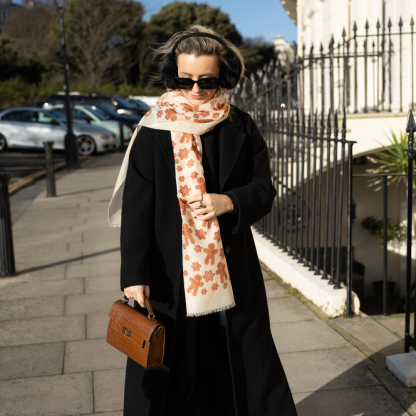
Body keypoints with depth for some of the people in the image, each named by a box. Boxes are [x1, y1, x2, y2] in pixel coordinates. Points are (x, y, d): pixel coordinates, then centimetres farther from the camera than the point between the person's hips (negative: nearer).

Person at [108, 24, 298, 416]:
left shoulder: (240, 127, 3)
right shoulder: (154, 131, -5)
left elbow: (264, 189, 5)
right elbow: (135, 209, -8)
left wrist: (228, 201, -16)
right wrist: (134, 275, -14)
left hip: (233, 268, 2)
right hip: (172, 270, -2)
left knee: (244, 356, 13)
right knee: (174, 362, 6)